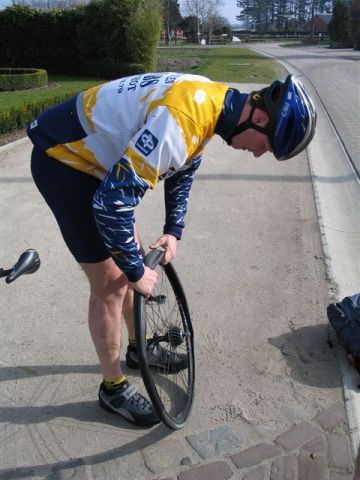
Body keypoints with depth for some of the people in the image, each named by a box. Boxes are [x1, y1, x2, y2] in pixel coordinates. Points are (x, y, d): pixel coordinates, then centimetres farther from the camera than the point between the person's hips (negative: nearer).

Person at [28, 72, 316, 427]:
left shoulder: (213, 101, -2)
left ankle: (140, 349, 37)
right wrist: (136, 272, -19)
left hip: (93, 155, 9)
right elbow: (111, 203, -32)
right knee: (111, 284, -3)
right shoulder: (182, 118, -33)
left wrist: (173, 231, 8)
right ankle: (113, 388, 17)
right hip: (62, 159, -9)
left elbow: (184, 166, 14)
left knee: (130, 259, 16)